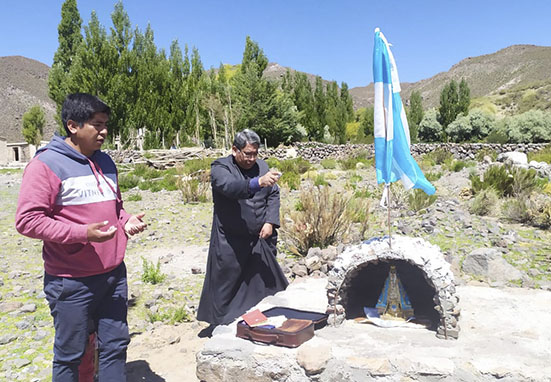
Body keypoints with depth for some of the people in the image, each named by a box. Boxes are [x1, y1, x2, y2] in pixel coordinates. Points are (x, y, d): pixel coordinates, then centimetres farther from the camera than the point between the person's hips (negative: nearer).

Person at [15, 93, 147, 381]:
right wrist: (82, 233, -23)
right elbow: (27, 220, -15)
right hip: (72, 281, -6)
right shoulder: (46, 164, -11)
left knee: (115, 346, 16)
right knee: (70, 355, 11)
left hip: (114, 273, 6)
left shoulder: (105, 162, 10)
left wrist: (127, 221, 1)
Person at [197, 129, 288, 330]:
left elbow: (273, 195, 8)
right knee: (227, 283, 5)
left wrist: (270, 222, -5)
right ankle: (221, 325, 22)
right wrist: (258, 182, -45)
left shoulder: (261, 166, 8)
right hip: (230, 242, -5)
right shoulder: (220, 168, -9)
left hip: (261, 239, 5)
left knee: (266, 280, 15)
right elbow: (230, 186, -30)